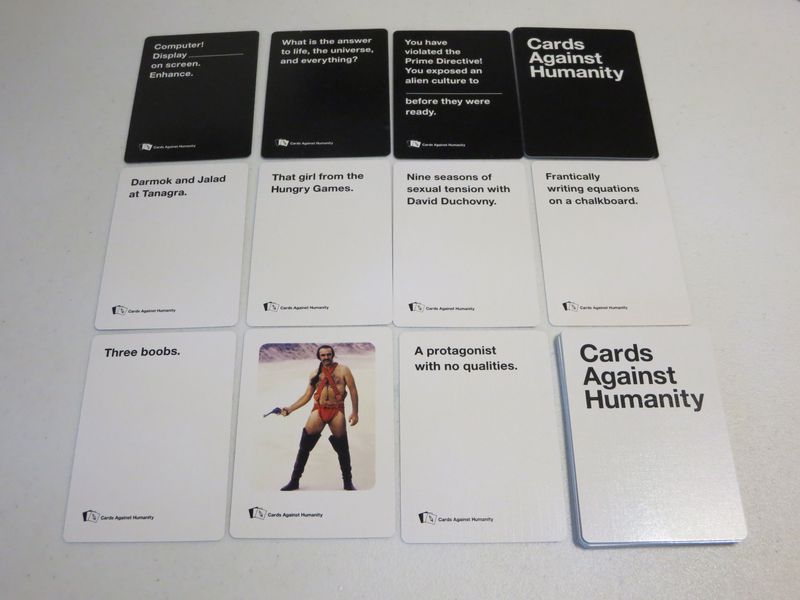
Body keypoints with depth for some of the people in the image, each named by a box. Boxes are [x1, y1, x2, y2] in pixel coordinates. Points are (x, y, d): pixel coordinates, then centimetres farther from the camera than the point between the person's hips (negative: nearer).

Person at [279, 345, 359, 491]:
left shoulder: (343, 370, 1)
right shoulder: (315, 373, 10)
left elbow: (353, 391, 0)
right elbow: (306, 396, 12)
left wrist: (355, 412, -7)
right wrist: (290, 409, 3)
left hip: (337, 410, -2)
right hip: (318, 410, 2)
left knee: (342, 448, 4)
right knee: (304, 447, 0)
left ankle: (348, 482, 20)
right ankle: (294, 481, 14)